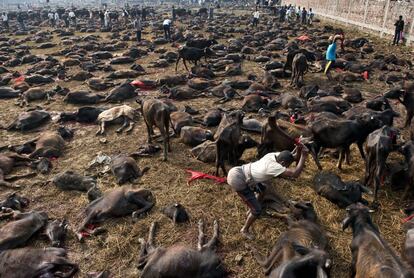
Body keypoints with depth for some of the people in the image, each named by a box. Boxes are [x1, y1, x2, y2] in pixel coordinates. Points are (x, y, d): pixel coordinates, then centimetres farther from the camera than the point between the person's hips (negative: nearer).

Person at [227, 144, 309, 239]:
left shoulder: (275, 155, -3)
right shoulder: (273, 166, -27)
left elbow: (293, 156, 8)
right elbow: (295, 174, -33)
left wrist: (298, 149, -13)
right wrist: (303, 156, -27)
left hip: (239, 171, 10)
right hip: (237, 181, -9)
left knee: (263, 189, 29)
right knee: (257, 210, -2)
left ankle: (251, 212, 49)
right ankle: (245, 230, 26)